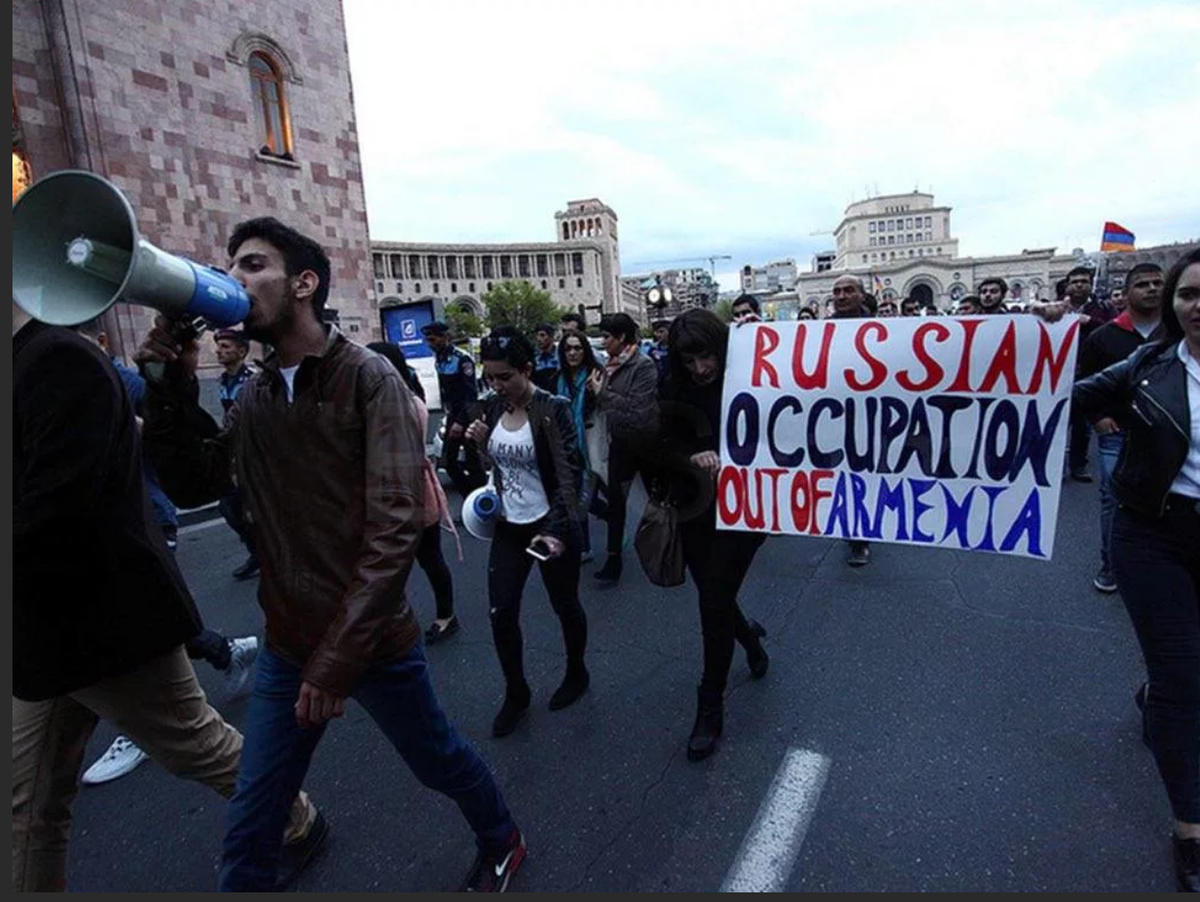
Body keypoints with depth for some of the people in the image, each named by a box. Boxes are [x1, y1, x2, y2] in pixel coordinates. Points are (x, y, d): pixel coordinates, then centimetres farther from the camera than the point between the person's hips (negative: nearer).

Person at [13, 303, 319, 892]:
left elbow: (54, 514, -26)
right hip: (39, 635, 8)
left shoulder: (60, 360, -18)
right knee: (28, 810, 16)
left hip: (107, 621, -8)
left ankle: (298, 826, 36)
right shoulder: (35, 361, 10)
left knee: (198, 746, 11)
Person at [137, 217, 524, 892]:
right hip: (287, 646, 5)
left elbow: (396, 527, -22)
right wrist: (173, 389, -3)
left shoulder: (369, 378, -15)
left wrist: (337, 657, -23)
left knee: (440, 761, 18)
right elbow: (194, 484, 10)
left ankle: (502, 845, 47)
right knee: (249, 831, 13)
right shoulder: (254, 398, 5)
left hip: (374, 641, -5)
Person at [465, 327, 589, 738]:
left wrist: (557, 531, -28)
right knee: (501, 613, 4)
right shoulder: (495, 407, 2)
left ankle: (576, 673, 40)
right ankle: (516, 692, 26)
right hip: (509, 526, 5)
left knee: (564, 604, 13)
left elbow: (569, 474, -20)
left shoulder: (553, 409, -16)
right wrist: (479, 443, -6)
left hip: (551, 526, -5)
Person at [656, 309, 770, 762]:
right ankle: (749, 636, 52)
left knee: (715, 601, -5)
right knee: (712, 597, 15)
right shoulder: (677, 391, -1)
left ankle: (710, 710, 13)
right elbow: (667, 444, -2)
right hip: (695, 509, 4)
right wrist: (693, 457, -22)